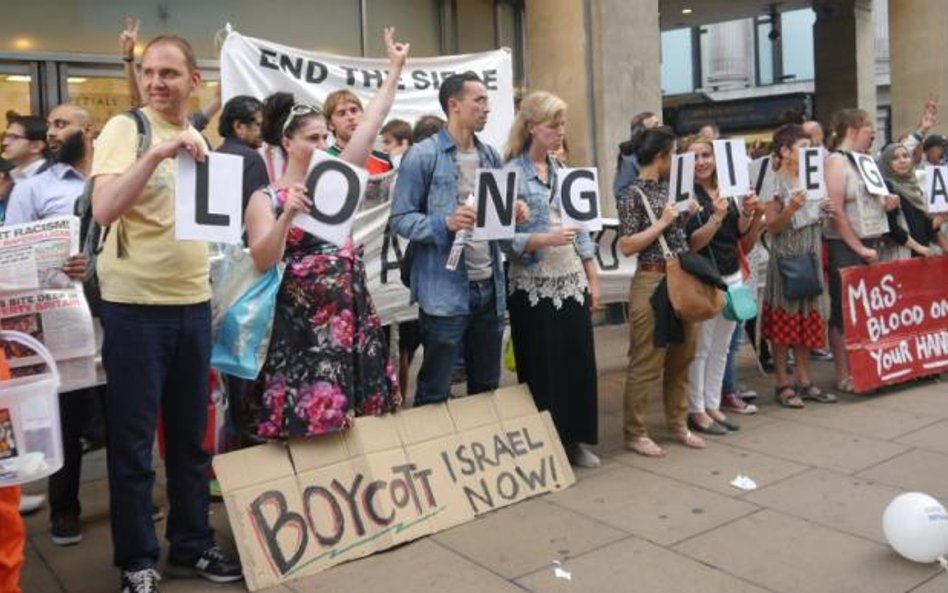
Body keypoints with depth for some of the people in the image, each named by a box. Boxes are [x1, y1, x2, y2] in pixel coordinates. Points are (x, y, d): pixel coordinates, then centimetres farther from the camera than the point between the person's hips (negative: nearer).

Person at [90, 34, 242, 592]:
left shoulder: (200, 139, 11)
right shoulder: (124, 129, -7)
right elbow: (104, 210, -22)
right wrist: (158, 154, -29)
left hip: (193, 302, 6)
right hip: (135, 305, -6)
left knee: (192, 435, 14)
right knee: (132, 441, 4)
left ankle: (192, 543, 29)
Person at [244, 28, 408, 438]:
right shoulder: (266, 199, -2)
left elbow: (371, 122, 10)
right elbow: (262, 262, -14)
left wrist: (395, 69, 11)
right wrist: (288, 215, -26)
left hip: (353, 315, 5)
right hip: (303, 323, -5)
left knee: (361, 420, 8)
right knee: (310, 421, -3)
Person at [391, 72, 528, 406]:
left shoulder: (490, 156, 13)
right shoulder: (422, 156, -8)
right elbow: (400, 219, -10)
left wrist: (513, 212, -2)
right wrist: (446, 223, -24)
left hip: (490, 286, 7)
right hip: (445, 291, -6)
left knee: (487, 388, 18)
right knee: (435, 392, 5)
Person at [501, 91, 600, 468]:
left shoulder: (563, 170, 11)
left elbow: (581, 227, 13)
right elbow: (504, 237, -13)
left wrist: (592, 279, 11)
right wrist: (546, 239, -27)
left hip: (572, 282, 6)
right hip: (534, 287, -6)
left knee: (579, 362, 8)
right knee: (541, 368, 3)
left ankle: (574, 441, 23)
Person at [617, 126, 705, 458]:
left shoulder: (668, 188, 13)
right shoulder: (634, 194, -10)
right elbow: (627, 246, -16)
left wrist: (686, 216, 7)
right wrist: (662, 222, -15)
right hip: (653, 282, -8)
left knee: (682, 357, 14)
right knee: (647, 362, -2)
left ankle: (678, 423, 28)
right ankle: (635, 433, 9)